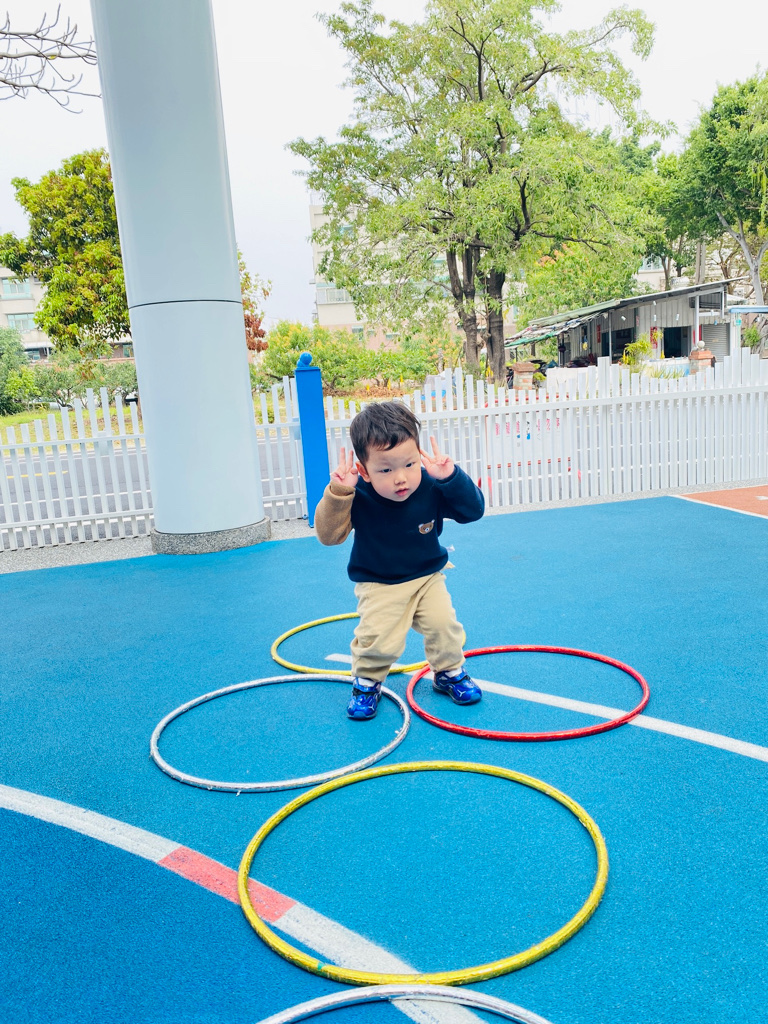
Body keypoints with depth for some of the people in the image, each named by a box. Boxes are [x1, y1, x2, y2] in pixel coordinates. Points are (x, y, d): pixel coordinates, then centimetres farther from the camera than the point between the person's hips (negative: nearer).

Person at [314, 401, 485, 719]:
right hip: (379, 585, -2)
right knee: (378, 637, -16)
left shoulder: (432, 487, -19)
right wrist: (337, 493, -41)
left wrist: (451, 477, -34)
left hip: (428, 577, 3)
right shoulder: (357, 498, -24)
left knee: (443, 623, -6)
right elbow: (328, 534, -27)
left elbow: (473, 510, -19)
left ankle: (449, 673, 25)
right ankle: (366, 682, 15)